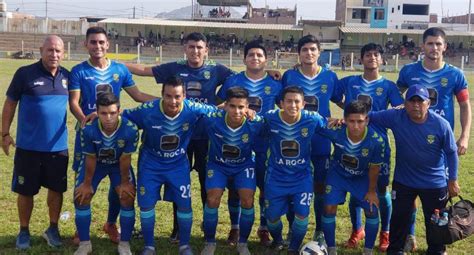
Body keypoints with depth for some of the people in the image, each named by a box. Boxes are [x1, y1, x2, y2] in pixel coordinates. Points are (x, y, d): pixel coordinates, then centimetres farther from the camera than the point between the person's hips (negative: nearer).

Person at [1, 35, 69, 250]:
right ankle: (24, 231, 26)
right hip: (28, 146, -3)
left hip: (58, 146, 3)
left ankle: (53, 229, 29)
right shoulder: (25, 73, -7)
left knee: (56, 189, 11)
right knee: (25, 191, 8)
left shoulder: (67, 76, 2)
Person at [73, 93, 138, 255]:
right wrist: (87, 183, -9)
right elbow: (91, 158, -19)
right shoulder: (88, 129, -35)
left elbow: (125, 159, -21)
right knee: (81, 197, -7)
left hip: (119, 164, 0)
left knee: (127, 197, -12)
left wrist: (125, 182, -10)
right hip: (95, 163, 1)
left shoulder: (130, 130, -36)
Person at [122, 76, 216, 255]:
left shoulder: (193, 109, -23)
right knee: (146, 204, 2)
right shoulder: (148, 110, -25)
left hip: (178, 164, 1)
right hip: (151, 163, 0)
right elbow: (123, 116, -9)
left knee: (184, 204, 1)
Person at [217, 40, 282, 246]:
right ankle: (235, 228, 24)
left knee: (267, 187, 5)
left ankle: (264, 229, 23)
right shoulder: (233, 81, 1)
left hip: (264, 145, 1)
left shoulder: (275, 84, 2)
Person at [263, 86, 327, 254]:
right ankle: (277, 240, 45)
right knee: (272, 217, 8)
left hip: (302, 176, 0)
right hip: (276, 176, 0)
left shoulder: (312, 119, -17)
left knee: (301, 215, -9)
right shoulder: (269, 118, -18)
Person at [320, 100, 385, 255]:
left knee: (372, 211, -3)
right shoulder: (335, 131, -35)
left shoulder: (376, 140, -33)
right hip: (338, 174, 0)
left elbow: (374, 168, -15)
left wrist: (372, 191, -6)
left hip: (362, 177, 0)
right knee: (329, 209, -6)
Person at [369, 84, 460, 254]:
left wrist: (452, 180, -4)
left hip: (435, 183, -1)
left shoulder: (441, 125, -18)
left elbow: (451, 152, -8)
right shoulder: (395, 117, -17)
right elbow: (369, 116, -10)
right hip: (403, 181, 1)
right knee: (399, 217, 14)